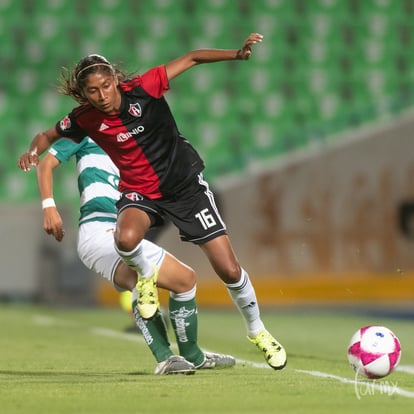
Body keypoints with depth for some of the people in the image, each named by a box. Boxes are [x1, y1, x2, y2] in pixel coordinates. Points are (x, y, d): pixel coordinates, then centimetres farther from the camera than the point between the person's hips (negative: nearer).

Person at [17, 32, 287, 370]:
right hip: (140, 193, 1)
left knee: (229, 269, -4)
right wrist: (34, 151, -15)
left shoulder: (142, 89, -19)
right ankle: (146, 275, 1)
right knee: (126, 239, -36)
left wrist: (237, 54, -25)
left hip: (186, 185, -1)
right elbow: (47, 136, 7)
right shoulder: (84, 119, -12)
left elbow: (192, 58, -14)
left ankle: (257, 330, 24)